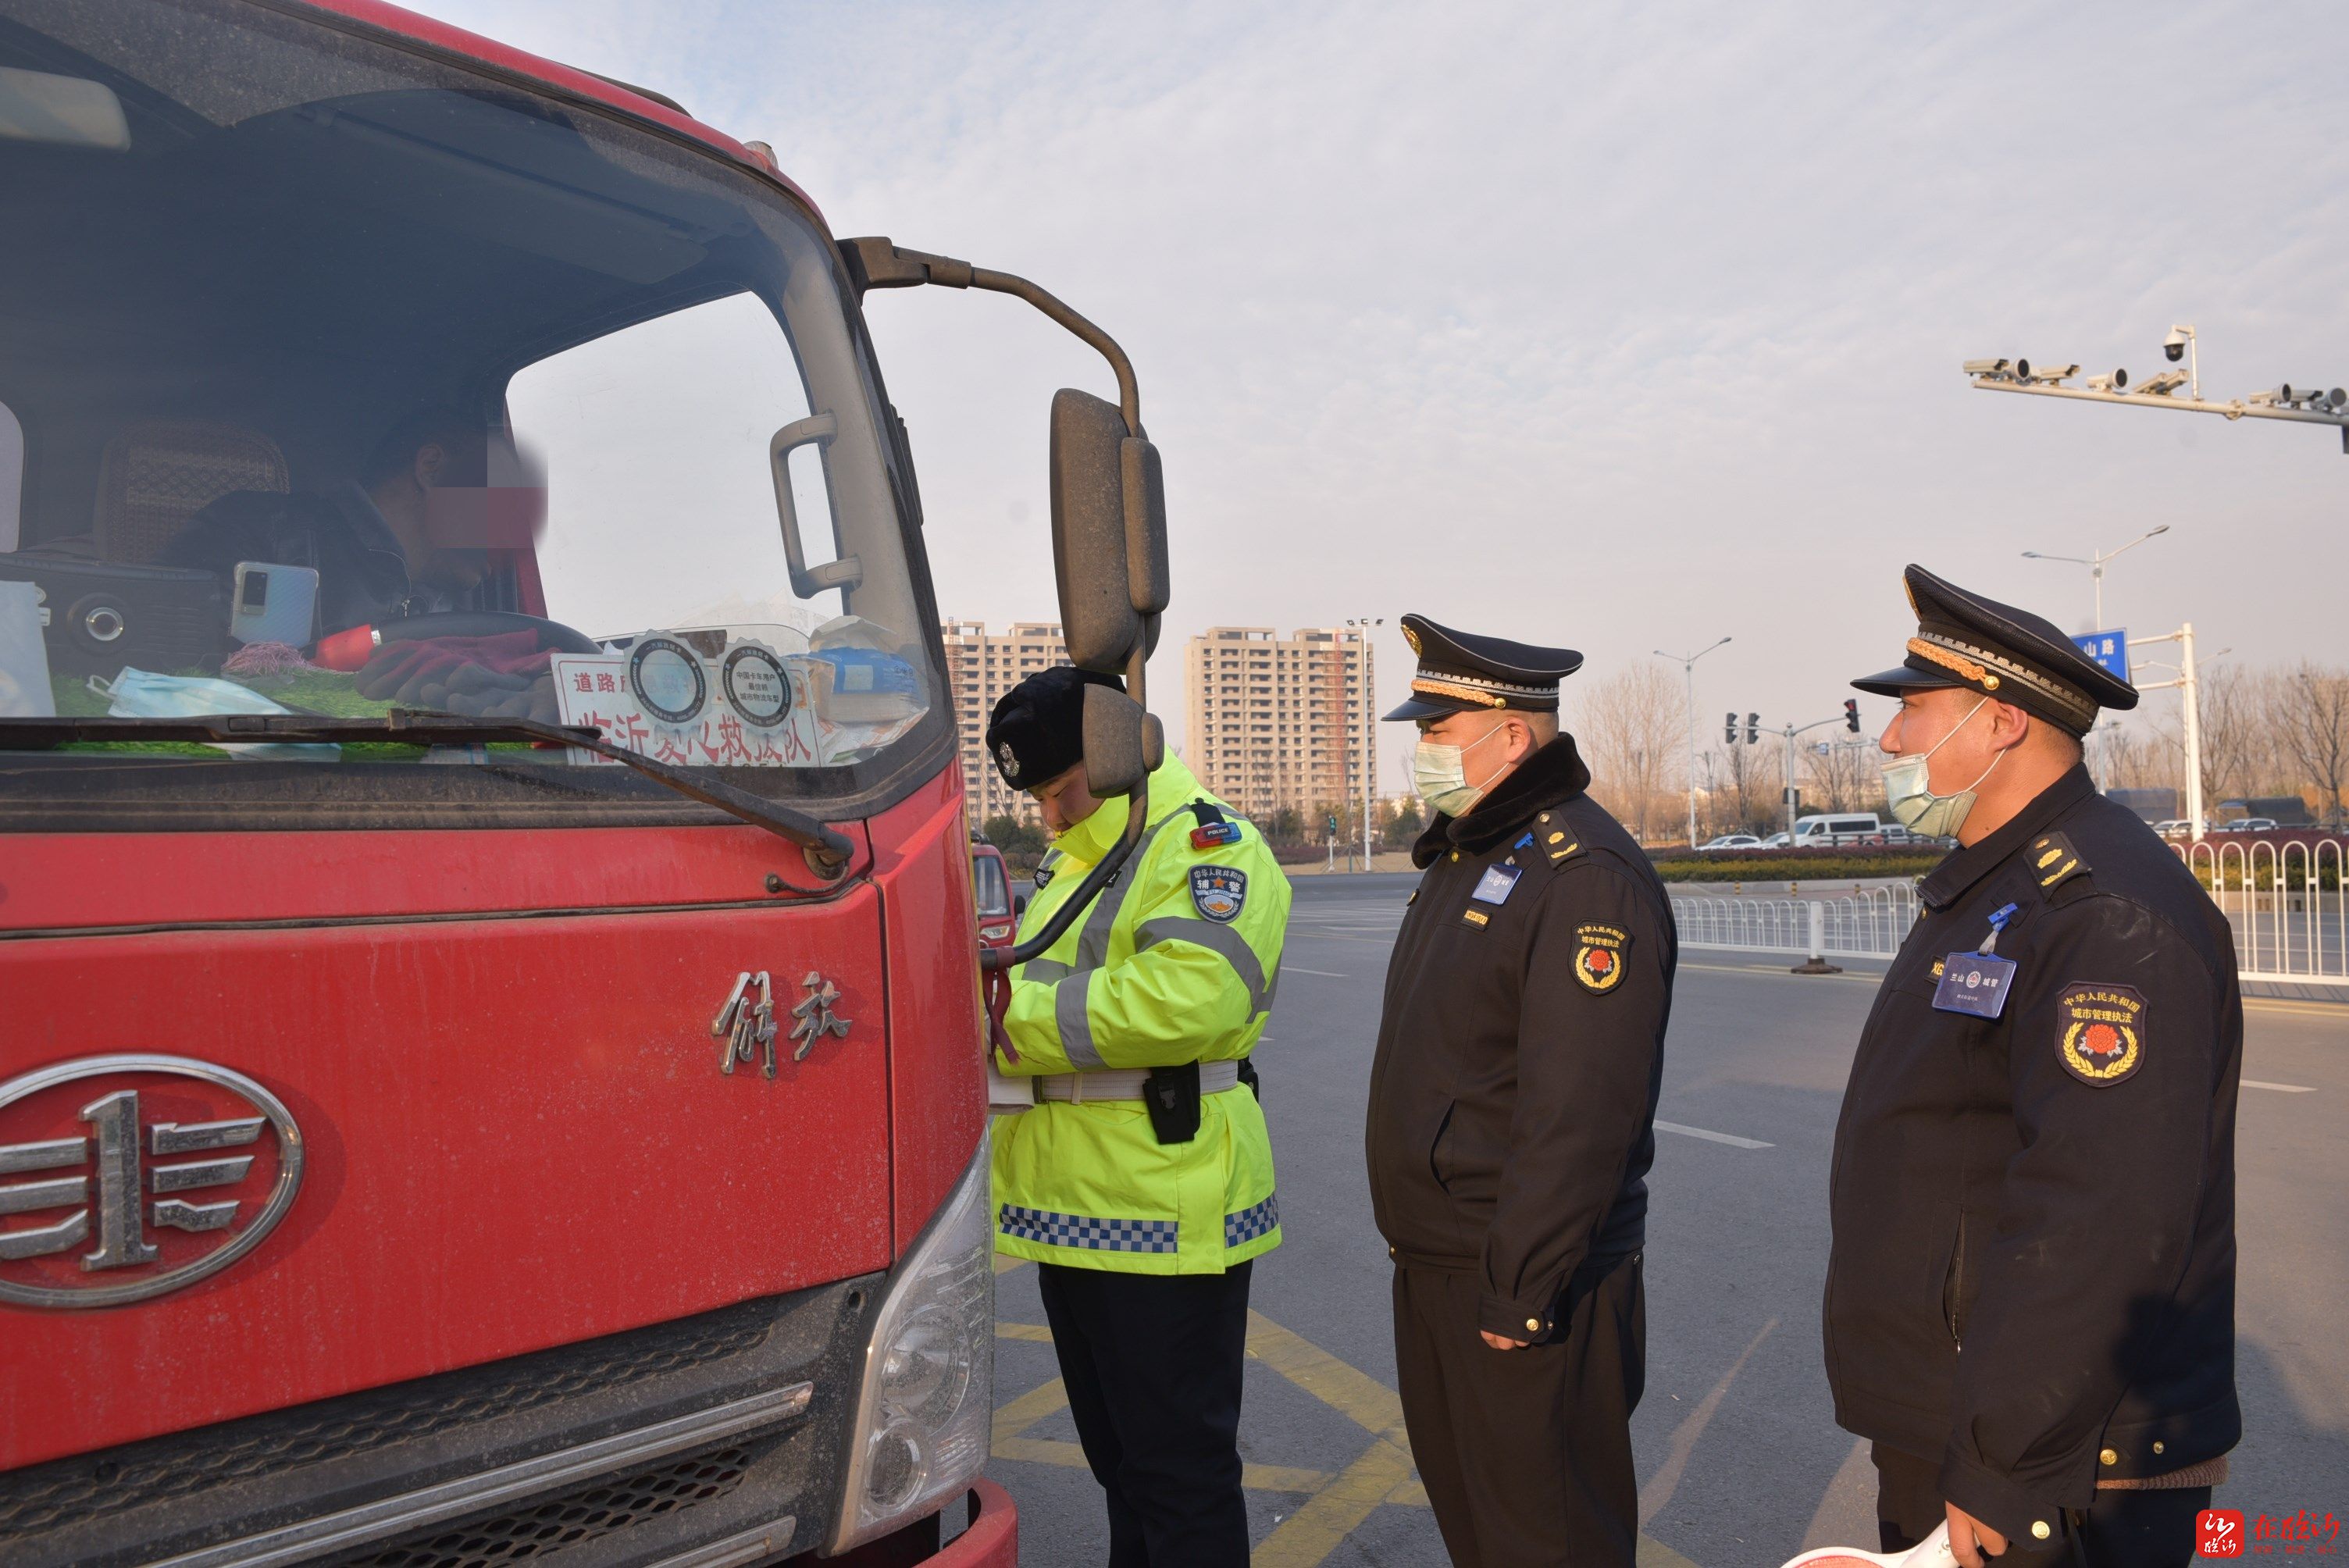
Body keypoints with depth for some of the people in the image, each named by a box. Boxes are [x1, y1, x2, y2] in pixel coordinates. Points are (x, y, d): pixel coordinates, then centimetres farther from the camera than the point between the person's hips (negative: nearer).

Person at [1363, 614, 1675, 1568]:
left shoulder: (1586, 874, -21)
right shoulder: (1465, 856, 11)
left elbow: (1579, 1114, -26)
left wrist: (1521, 1290, -23)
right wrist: (1422, 1244, 18)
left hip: (1528, 1285, -9)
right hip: (1434, 1266, 9)